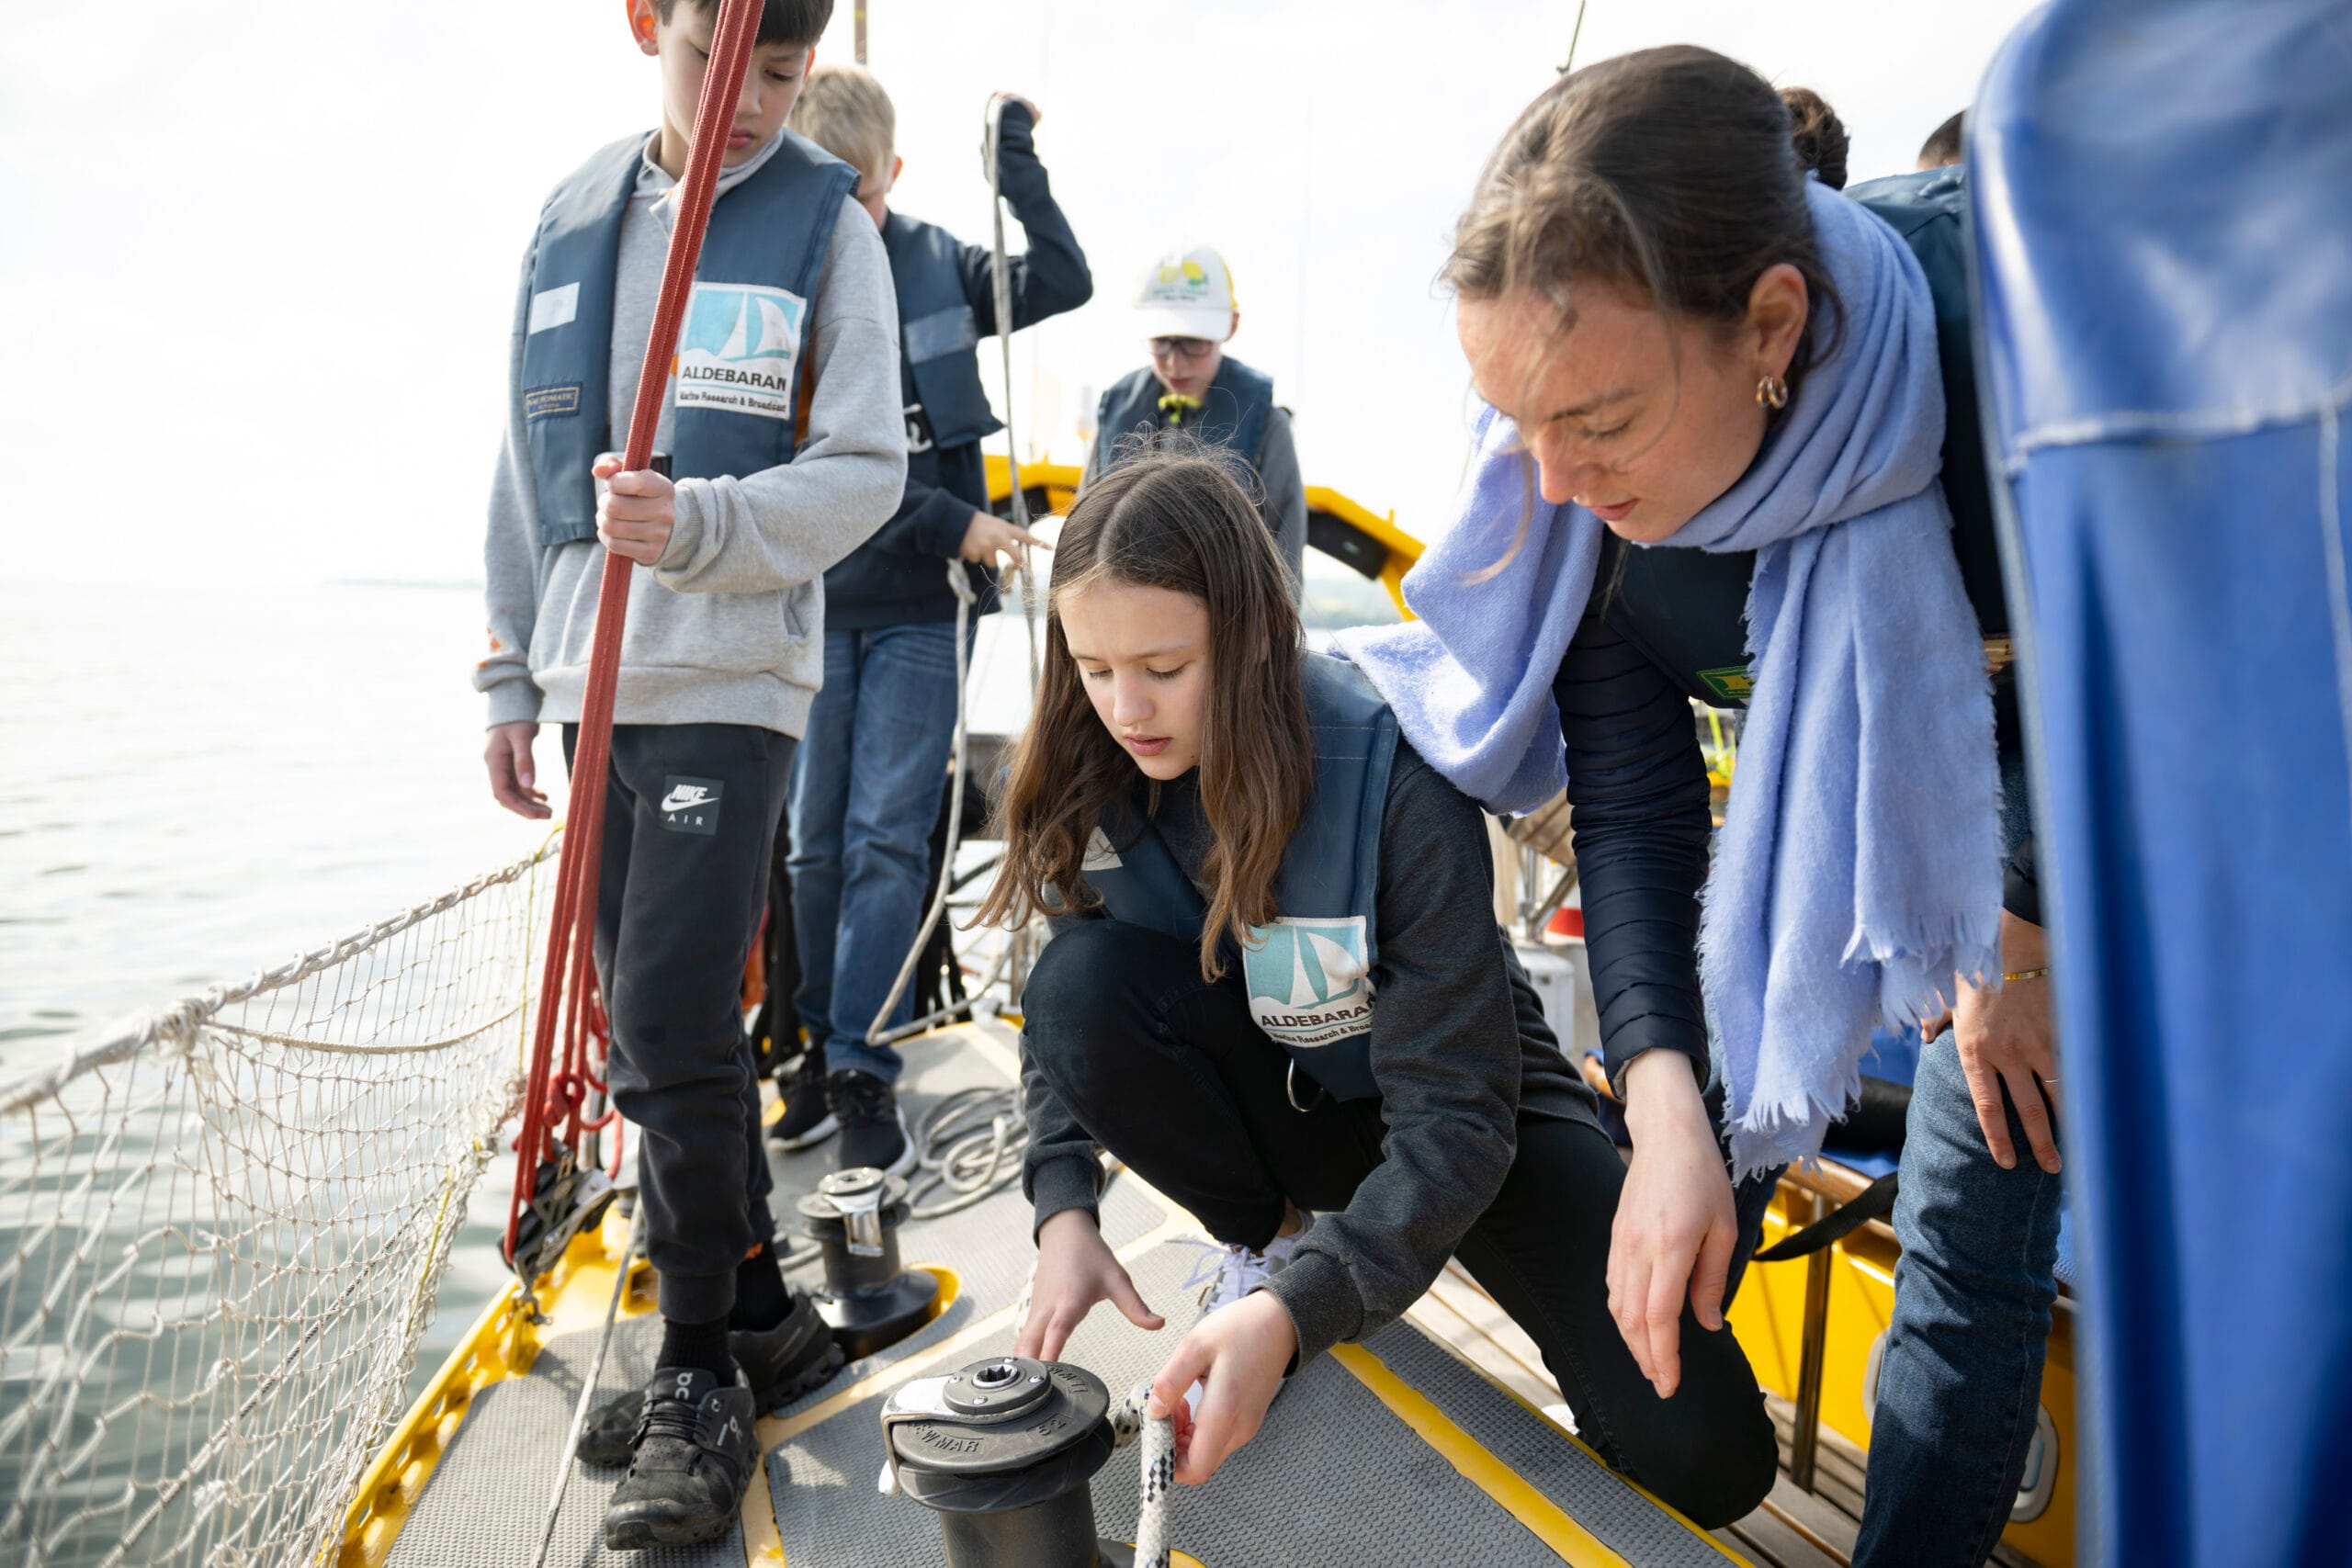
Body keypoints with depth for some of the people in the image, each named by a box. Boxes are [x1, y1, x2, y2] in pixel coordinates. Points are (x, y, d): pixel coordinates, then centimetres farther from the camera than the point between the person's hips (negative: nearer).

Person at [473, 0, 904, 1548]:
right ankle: (765, 1315, 24)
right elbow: (527, 459, 17)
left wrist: (700, 525, -25)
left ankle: (702, 1376, 7)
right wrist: (513, 673, 13)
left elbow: (866, 471, -7)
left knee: (673, 1024, -10)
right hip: (594, 680, 6)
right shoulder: (571, 218, 14)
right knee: (660, 1021, 9)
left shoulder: (826, 222, 0)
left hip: (734, 681, -6)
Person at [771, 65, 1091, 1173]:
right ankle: (823, 1043, 22)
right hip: (811, 604, 0)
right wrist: (955, 524, -15)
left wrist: (1013, 151, -6)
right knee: (815, 839, 8)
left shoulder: (937, 266, 5)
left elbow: (1063, 284, -2)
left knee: (887, 839, -3)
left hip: (919, 608, 0)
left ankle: (862, 1071, 2)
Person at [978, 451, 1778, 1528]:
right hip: (1268, 1088, 3)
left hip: (1465, 1095, -3)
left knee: (1705, 1456, -16)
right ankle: (1266, 1235, -3)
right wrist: (1063, 1209, -23)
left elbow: (1454, 1118, -30)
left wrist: (1293, 1311, -41)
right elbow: (1062, 1018, -6)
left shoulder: (1396, 783, -31)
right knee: (1082, 988, -29)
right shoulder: (1093, 781, -16)